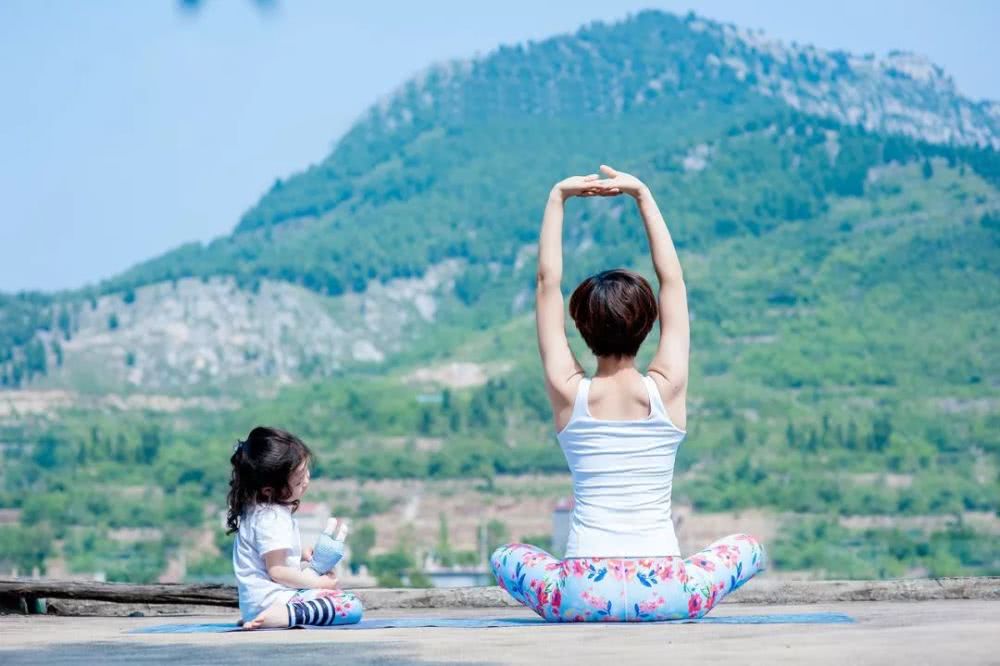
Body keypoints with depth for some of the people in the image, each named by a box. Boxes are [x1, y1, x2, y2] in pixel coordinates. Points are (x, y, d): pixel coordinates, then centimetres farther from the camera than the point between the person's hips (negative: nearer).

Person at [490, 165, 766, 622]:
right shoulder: (667, 389, -2)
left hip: (582, 597, 0)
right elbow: (672, 278, 7)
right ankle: (683, 599, 14)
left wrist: (557, 198, 9)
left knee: (504, 558, 31)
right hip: (664, 596, 0)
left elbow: (548, 281, 4)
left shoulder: (569, 393, -3)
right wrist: (643, 196, 10)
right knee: (749, 547, 28)